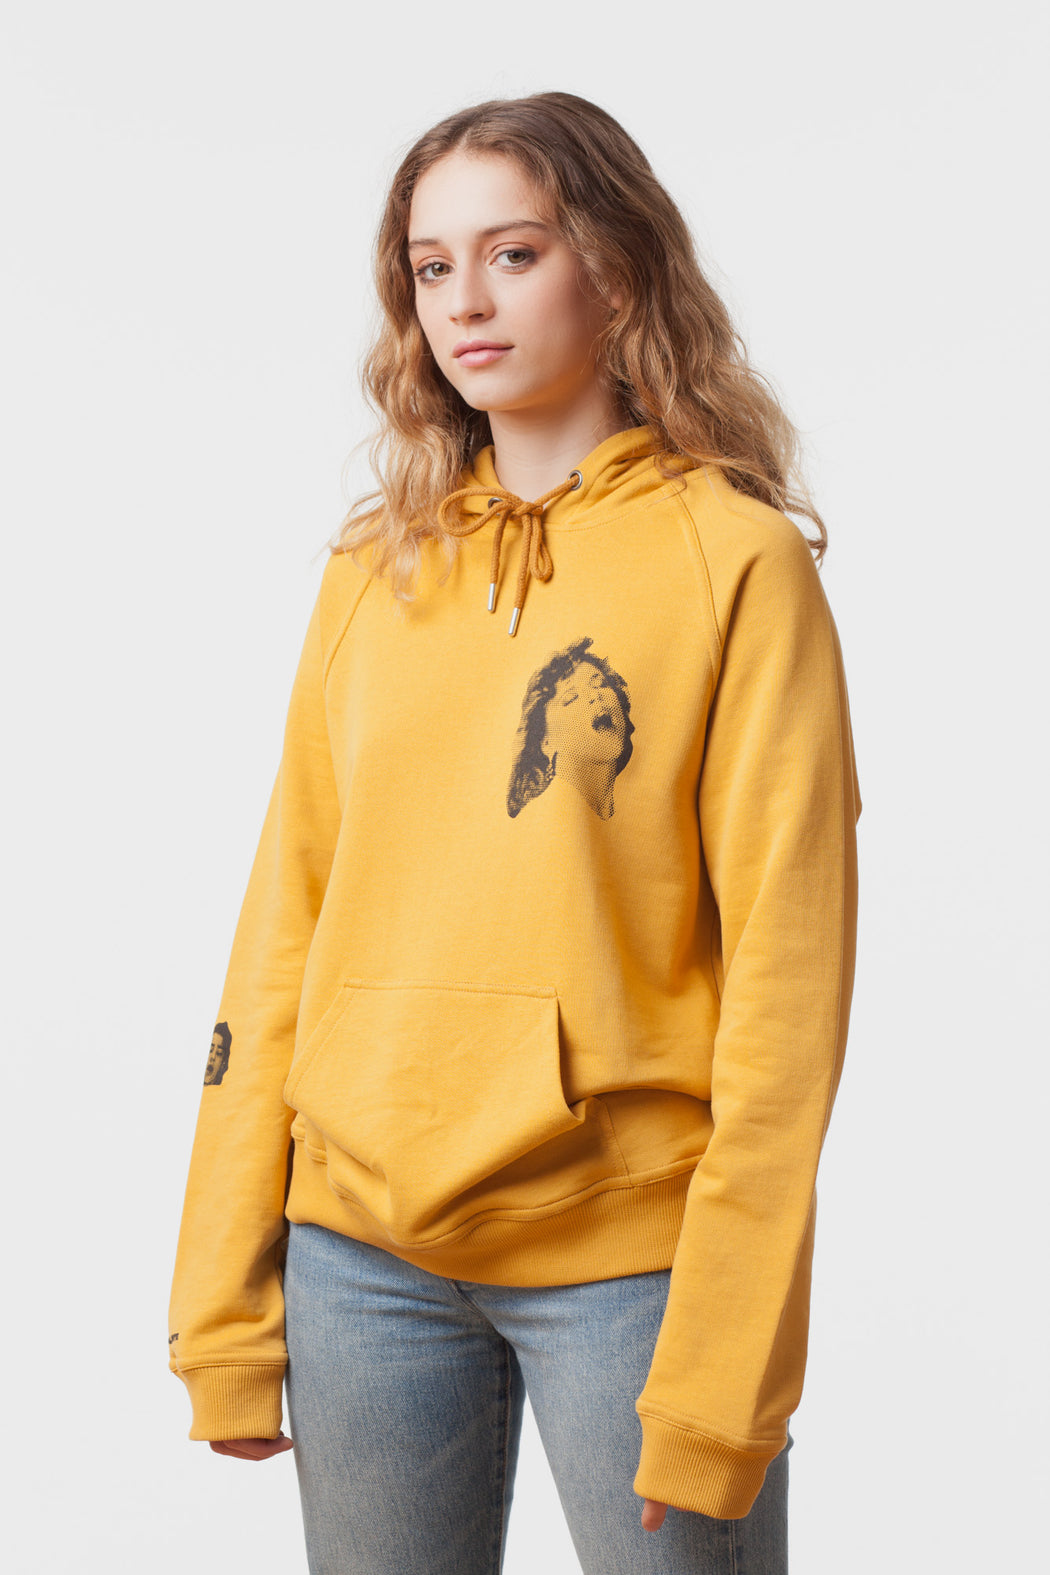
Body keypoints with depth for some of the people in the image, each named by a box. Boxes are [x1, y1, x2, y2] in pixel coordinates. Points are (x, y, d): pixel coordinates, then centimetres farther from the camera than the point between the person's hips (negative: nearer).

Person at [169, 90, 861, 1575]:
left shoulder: (739, 561, -5)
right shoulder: (375, 569, 8)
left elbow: (784, 971, -9)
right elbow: (287, 923, 7)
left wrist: (718, 1382, -13)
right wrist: (224, 1298, 3)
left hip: (627, 1248, -3)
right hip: (360, 1248, 4)